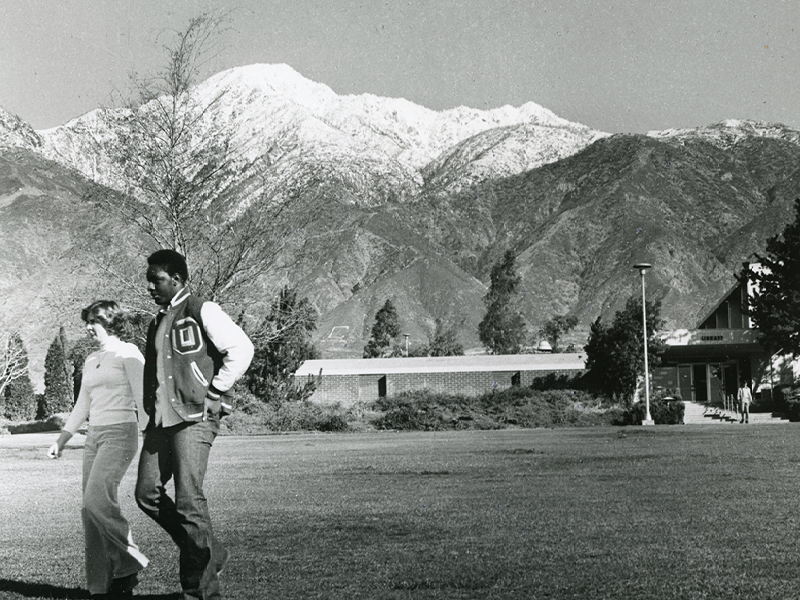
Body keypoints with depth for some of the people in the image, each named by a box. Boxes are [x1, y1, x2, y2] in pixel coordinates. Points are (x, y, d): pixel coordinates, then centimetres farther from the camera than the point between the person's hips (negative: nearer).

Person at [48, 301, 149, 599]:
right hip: (94, 436, 8)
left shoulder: (128, 353, -4)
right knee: (92, 510, 1)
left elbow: (142, 398, -11)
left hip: (120, 433, -8)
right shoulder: (91, 360, 18)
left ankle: (129, 563, -4)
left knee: (96, 501, -21)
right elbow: (82, 405, 24)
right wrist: (61, 441, 20)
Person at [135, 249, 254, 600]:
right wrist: (153, 406, 16)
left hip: (195, 417, -8)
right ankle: (209, 554, 19)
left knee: (188, 501, -10)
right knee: (147, 494, 4)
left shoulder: (202, 312, -6)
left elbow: (241, 349, -13)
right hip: (161, 420, 8)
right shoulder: (158, 323, 19)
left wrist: (214, 394, -13)